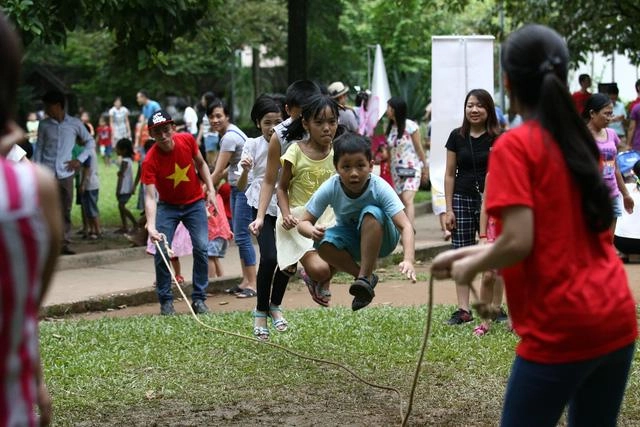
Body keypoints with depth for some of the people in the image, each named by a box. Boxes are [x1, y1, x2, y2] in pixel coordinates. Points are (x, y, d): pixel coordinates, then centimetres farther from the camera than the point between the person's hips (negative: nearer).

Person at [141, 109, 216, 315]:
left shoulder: (187, 140, -16)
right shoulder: (150, 161, -26)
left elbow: (201, 164, 5)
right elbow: (150, 196, -31)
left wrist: (210, 189, -5)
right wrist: (151, 226, -44)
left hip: (195, 203, 2)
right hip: (167, 206, -2)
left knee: (201, 248, -9)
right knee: (162, 251, -12)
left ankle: (199, 299, 2)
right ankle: (166, 301, 2)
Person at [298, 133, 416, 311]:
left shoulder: (379, 188, -28)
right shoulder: (330, 188, -23)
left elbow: (405, 226, -36)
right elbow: (303, 222, -15)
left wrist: (408, 260, -53)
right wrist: (312, 231, -41)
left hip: (380, 239, -2)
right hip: (350, 239, 2)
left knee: (371, 213, -34)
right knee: (324, 244, -31)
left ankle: (365, 277, -23)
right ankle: (366, 278, -10)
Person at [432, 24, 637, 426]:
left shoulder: (515, 145, -10)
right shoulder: (582, 141, 12)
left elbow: (518, 243, -18)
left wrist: (470, 267, 0)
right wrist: (467, 253, 22)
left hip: (561, 330, -7)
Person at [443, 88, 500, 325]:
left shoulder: (497, 139, 0)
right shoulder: (457, 137, 6)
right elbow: (450, 174, 9)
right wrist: (449, 209, 5)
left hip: (489, 200, -2)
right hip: (462, 199, 2)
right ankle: (463, 309, 7)